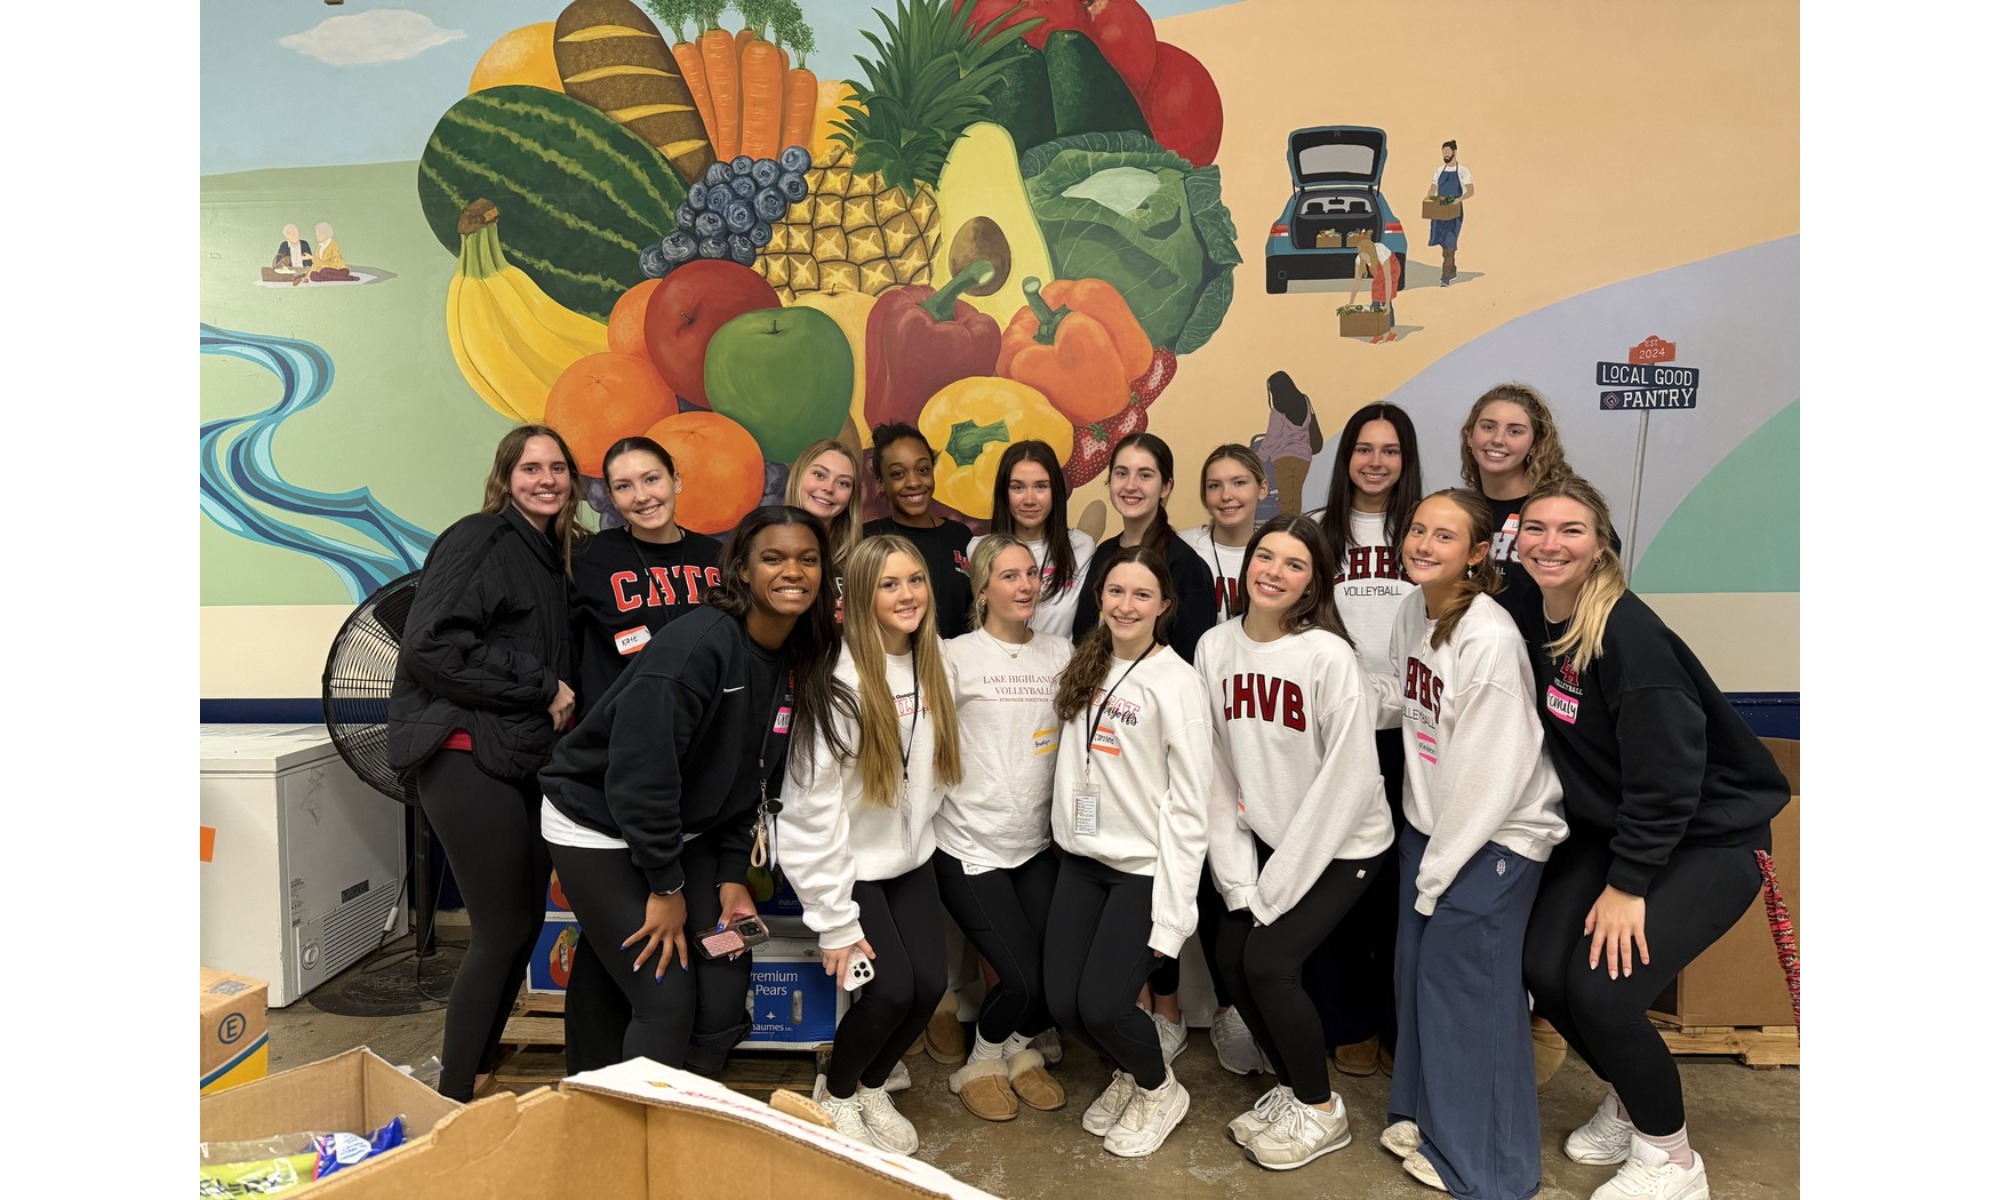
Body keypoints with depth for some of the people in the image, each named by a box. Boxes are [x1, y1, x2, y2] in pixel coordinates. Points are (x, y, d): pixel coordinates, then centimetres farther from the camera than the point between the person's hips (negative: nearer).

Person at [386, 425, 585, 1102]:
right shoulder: (478, 540, -8)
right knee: (503, 933, -5)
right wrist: (542, 690, -14)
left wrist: (560, 704, 4)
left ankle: (477, 1076, 27)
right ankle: (454, 1098, 10)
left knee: (525, 926, 11)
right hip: (467, 757, -8)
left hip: (525, 761, 8)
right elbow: (431, 648, -18)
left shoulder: (557, 557, 16)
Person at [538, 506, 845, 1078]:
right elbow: (639, 768, -28)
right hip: (598, 826, -7)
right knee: (667, 1002, -10)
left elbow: (754, 781, 5)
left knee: (727, 997, 3)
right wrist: (666, 886, -19)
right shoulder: (699, 642, -27)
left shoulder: (800, 665, -3)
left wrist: (732, 877, -1)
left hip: (684, 831, 7)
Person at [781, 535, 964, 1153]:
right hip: (845, 862, -6)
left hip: (910, 857, 6)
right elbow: (813, 803, -22)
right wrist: (835, 920, -18)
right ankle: (834, 1094, 19)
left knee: (929, 983, -1)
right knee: (892, 987, -12)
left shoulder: (935, 666, -3)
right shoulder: (838, 679, -24)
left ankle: (871, 1087, 28)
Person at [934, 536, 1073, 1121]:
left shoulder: (1060, 653, 6)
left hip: (1036, 844, 4)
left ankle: (1022, 1047, 28)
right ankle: (983, 1059, 22)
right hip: (969, 847, -4)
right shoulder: (956, 657, -5)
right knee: (1021, 978, -11)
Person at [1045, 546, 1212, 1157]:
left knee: (1101, 1004, -11)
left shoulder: (1176, 683, -12)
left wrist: (1172, 912, -15)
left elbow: (1189, 807, -14)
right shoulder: (1086, 668, 7)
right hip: (1083, 859, 6)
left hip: (1144, 868, -6)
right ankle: (1130, 1070, 34)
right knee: (1062, 1002, 1)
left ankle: (1159, 1089, 22)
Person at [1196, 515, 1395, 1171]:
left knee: (1269, 961, -13)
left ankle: (1321, 1111, 13)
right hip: (1267, 838, 5)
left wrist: (1278, 886, -16)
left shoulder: (1330, 657, -21)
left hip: (1342, 845, -5)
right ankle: (1292, 1086, 25)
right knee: (1231, 956, -1)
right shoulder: (1214, 647, -6)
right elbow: (1217, 770, -3)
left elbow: (1348, 781, -20)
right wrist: (1238, 877, -6)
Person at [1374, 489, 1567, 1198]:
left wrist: (1438, 871, -14)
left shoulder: (1489, 640, -24)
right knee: (1416, 974, 13)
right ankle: (1426, 1118, 34)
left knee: (1463, 986, 1)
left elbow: (1488, 776, -21)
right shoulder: (1412, 611, 1)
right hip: (1429, 825, 7)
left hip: (1495, 838, -7)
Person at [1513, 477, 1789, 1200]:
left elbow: (1667, 768, -25)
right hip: (1612, 827, 7)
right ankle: (1628, 1102, 25)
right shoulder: (1537, 622, -2)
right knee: (1545, 970, -6)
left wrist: (1627, 884, -20)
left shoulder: (1627, 630, -25)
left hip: (1709, 838, -7)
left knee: (1601, 988, -17)